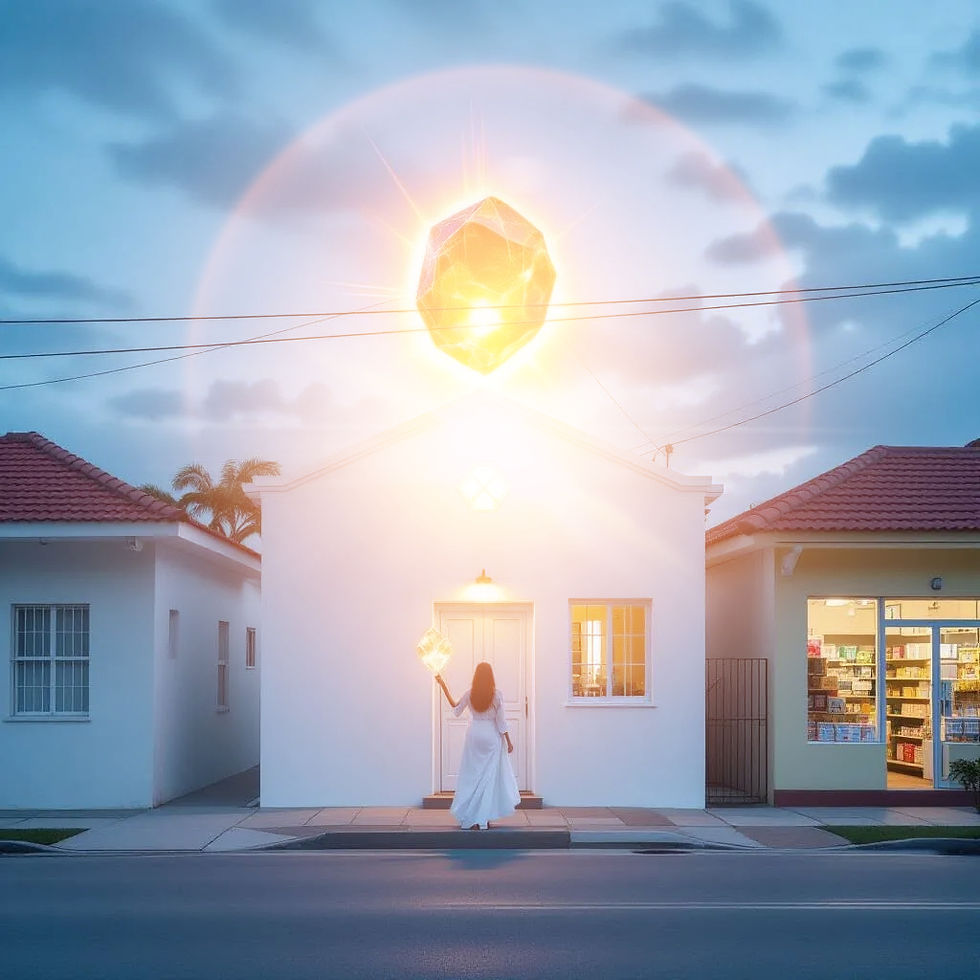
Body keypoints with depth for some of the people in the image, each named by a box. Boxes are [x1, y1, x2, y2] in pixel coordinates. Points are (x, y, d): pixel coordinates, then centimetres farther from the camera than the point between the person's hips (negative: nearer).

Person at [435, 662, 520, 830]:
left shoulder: (470, 694, -2)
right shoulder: (496, 695, -8)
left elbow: (456, 709, 14)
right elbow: (501, 721, -6)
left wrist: (443, 686, 18)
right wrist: (508, 741, 3)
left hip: (474, 735, 2)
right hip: (491, 736, -2)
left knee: (472, 776, 8)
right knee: (489, 777, 4)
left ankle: (471, 819, 8)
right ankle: (484, 818, 2)